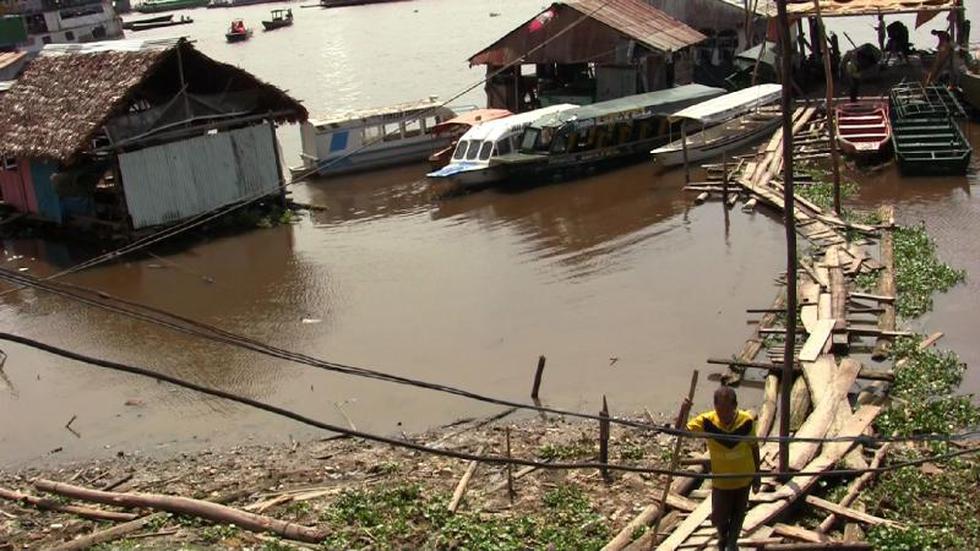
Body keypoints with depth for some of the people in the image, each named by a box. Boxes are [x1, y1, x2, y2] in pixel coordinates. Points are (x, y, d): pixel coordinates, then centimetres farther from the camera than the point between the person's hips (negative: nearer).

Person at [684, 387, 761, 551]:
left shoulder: (747, 420, -21)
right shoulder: (707, 421, -24)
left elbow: (754, 446, -6)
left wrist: (757, 474, 4)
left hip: (744, 477, 1)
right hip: (721, 480, 0)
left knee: (738, 514, 19)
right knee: (718, 517, 13)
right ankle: (723, 537, 49)